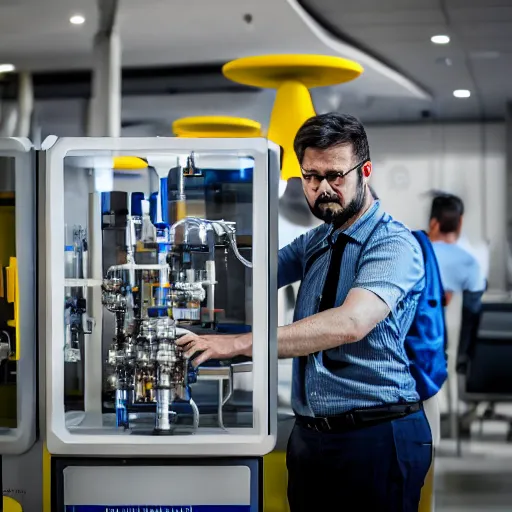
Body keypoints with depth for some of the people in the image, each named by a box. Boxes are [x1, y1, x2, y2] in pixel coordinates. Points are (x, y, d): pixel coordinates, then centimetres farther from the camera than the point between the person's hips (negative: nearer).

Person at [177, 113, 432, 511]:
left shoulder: (395, 244, -12)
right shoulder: (313, 243, 14)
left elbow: (350, 323, -28)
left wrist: (238, 343, -34)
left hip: (377, 435, -7)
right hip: (309, 434, 7)